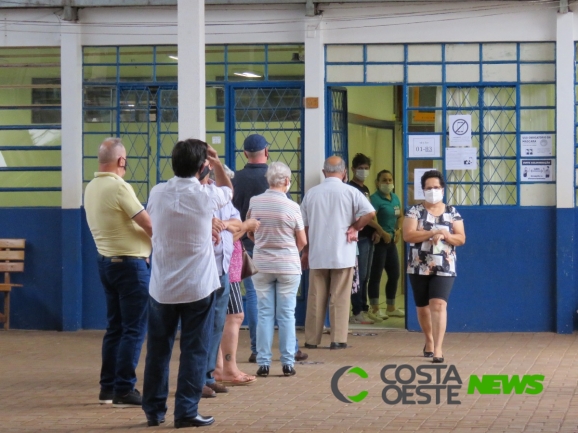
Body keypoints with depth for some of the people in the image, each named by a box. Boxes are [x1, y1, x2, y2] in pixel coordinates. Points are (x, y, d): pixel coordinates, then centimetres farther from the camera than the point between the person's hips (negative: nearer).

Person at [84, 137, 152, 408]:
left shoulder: (91, 188, 8)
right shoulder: (119, 187, -18)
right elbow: (149, 225, -16)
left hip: (106, 261, 8)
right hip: (130, 263, -8)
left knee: (115, 327, 14)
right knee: (134, 329, -3)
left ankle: (108, 387, 17)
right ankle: (124, 390, -4)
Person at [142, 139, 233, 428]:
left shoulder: (157, 194, -2)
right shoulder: (206, 196, -10)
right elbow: (228, 190, 14)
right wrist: (217, 163, 21)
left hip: (161, 287, 3)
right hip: (198, 287, -3)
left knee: (158, 350, 11)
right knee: (194, 350, 3)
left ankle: (154, 410, 17)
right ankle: (186, 412, 2)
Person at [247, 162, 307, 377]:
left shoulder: (254, 203, -4)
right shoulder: (292, 207, -10)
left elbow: (250, 233, 8)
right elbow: (302, 241, -3)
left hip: (261, 265, 2)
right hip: (288, 266, -2)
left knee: (265, 314, 7)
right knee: (287, 315, 5)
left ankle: (263, 363, 5)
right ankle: (288, 363, 7)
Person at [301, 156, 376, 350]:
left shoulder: (311, 193, 3)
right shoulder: (350, 192, -5)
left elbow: (304, 225, 8)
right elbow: (370, 212, -16)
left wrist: (305, 251, 19)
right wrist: (354, 228, 0)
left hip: (317, 254, 2)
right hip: (343, 254, -2)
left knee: (315, 298, 8)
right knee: (340, 298, 1)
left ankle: (312, 339, 11)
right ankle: (338, 339, 0)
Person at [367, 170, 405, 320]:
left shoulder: (395, 198, 12)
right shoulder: (375, 198, -13)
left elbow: (400, 216, 24)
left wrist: (398, 230, 5)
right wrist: (383, 233, -21)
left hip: (392, 241, 9)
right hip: (378, 241, -9)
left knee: (394, 275, 13)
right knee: (376, 275, -4)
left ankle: (391, 308, 24)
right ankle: (375, 309, 0)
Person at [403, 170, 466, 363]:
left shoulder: (452, 213, 4)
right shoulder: (415, 211, 0)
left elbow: (461, 239, 1)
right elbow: (408, 235, -12)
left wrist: (444, 235, -17)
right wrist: (433, 232, -19)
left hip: (444, 268, -1)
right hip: (419, 268, 1)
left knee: (439, 305, -16)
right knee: (422, 307, 12)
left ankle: (438, 347, -20)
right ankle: (429, 340, 35)